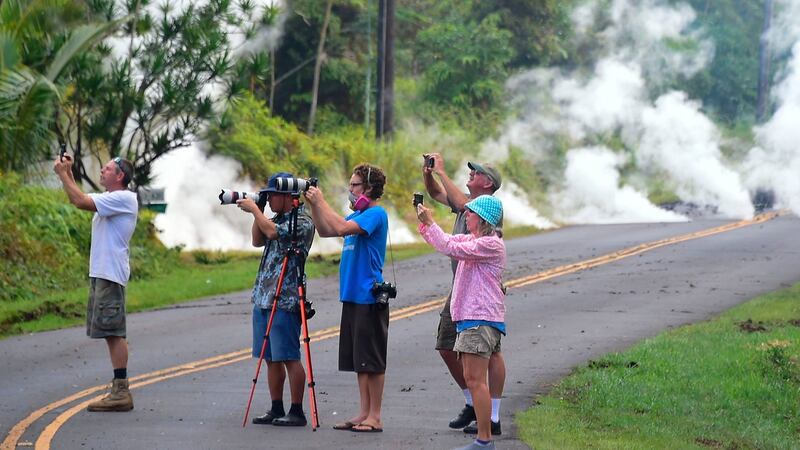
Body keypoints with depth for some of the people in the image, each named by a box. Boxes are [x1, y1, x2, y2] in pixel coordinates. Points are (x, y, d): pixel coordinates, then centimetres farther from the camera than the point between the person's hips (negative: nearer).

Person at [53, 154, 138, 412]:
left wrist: (63, 174, -10)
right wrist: (68, 173, 18)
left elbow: (81, 201, -19)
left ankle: (121, 392, -13)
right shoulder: (109, 198, 19)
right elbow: (77, 199, 28)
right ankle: (119, 391, 12)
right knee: (111, 333, 10)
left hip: (110, 274, -10)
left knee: (113, 332, -12)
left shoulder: (124, 198, -12)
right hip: (100, 273, 10)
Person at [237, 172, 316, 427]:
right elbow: (258, 241, 24)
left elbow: (273, 232, -22)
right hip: (263, 298, 9)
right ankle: (276, 410, 16)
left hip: (284, 301, -9)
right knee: (271, 358, 10)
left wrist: (254, 209, -8)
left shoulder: (302, 221, -10)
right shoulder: (279, 219, 17)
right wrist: (256, 213, 12)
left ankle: (297, 412, -4)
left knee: (288, 357, -7)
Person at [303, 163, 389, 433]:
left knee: (371, 360, -5)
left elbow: (342, 228, -26)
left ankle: (375, 417, -1)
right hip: (352, 296, 9)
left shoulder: (375, 214, -12)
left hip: (369, 297, -9)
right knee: (359, 359, 11)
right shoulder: (357, 215, 16)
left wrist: (321, 202, -16)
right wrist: (314, 205, 8)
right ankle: (364, 413, 16)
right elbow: (325, 231, 21)